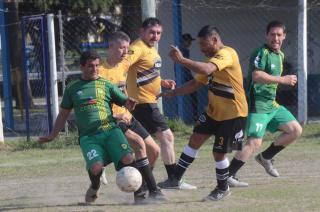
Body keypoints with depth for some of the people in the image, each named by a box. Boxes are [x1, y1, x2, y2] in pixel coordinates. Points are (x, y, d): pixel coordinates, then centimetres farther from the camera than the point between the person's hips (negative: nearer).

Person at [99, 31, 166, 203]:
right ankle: (153, 190, -23)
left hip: (128, 118, 9)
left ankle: (139, 190, 21)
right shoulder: (101, 71, -17)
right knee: (139, 142, -28)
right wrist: (115, 115, -25)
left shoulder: (124, 65, 6)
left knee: (154, 151, 7)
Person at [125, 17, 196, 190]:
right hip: (143, 102, -10)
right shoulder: (138, 48, -15)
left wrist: (162, 82, 13)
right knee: (166, 136, -8)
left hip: (149, 102, 10)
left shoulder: (151, 49, 16)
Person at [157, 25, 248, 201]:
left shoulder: (226, 54, -21)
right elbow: (196, 83, 17)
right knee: (194, 140, 3)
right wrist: (171, 93, 8)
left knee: (218, 153, -1)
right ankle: (176, 178, 10)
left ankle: (222, 188, 20)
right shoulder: (213, 59, 11)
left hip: (233, 114, -9)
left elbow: (206, 69, -40)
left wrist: (181, 60, -39)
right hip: (214, 111, 9)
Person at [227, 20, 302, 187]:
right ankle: (228, 176, -14)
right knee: (254, 142, -18)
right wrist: (283, 80, -24)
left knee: (296, 130, 7)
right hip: (257, 105, -9)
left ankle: (265, 157, 18)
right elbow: (256, 76, -28)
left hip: (272, 104, 9)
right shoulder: (261, 53, -13)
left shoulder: (280, 55, 16)